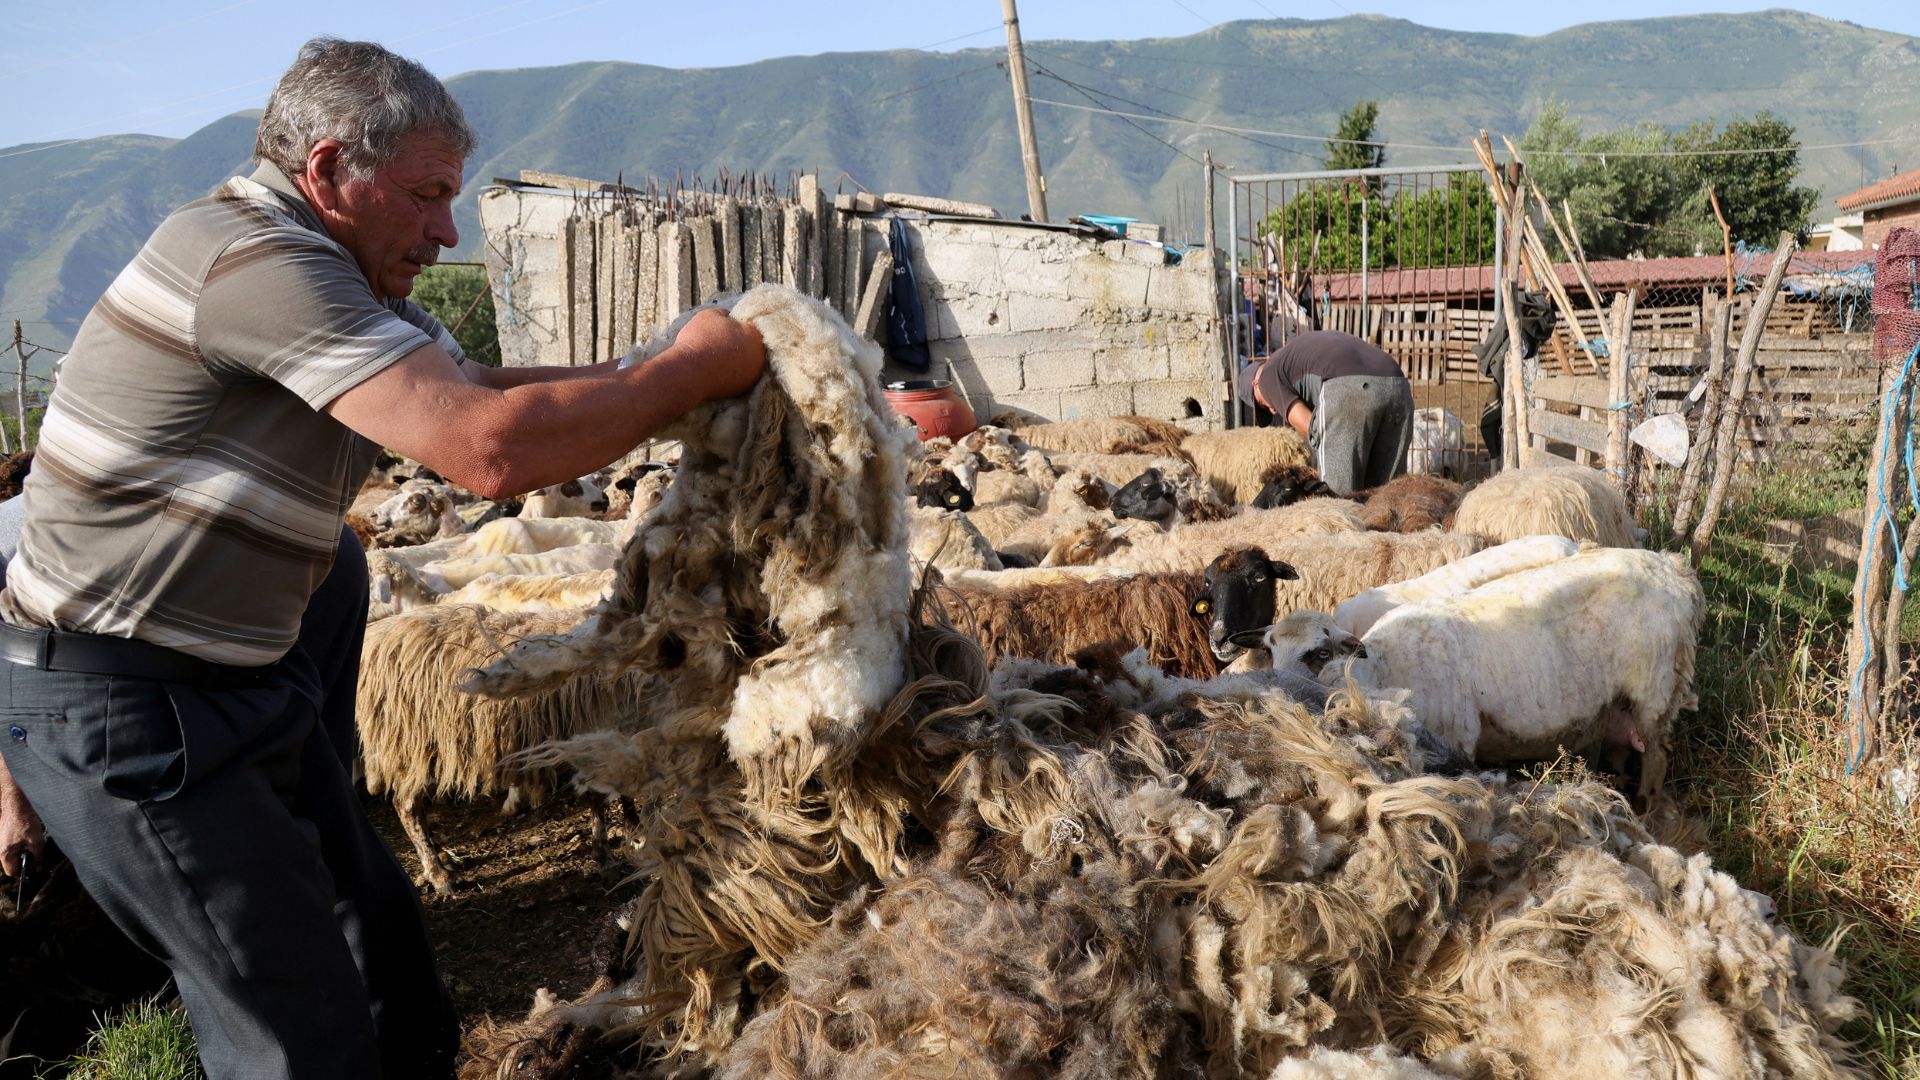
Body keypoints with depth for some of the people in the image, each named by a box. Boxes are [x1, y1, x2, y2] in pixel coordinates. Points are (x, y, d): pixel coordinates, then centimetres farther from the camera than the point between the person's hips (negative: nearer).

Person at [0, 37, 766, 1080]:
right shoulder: (259, 260, -24)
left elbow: (478, 387, 9)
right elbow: (492, 448, -32)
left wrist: (653, 374, -2)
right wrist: (690, 370, -20)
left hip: (227, 679, 10)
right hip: (120, 709, -9)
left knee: (373, 926, 18)